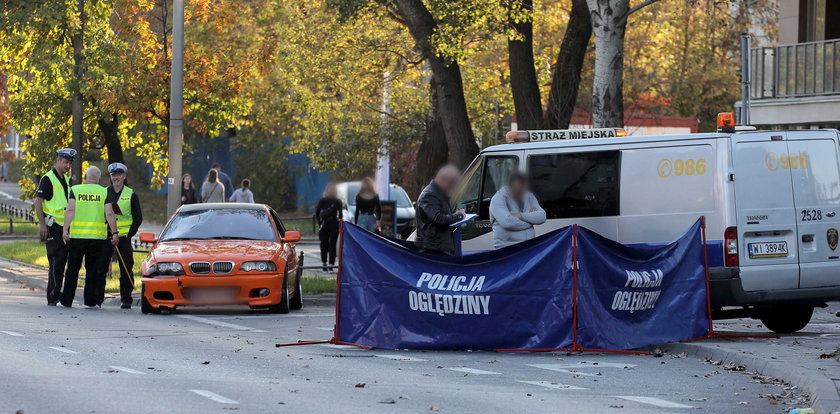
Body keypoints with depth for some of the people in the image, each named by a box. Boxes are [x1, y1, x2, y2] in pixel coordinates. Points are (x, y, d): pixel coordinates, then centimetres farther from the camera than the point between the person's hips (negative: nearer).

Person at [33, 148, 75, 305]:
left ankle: (54, 296, 14)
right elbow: (38, 202, -13)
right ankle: (54, 297, -8)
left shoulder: (66, 179, 16)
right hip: (52, 226, -8)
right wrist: (42, 223, -19)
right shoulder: (48, 179, -9)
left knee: (62, 261, 8)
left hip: (64, 226, 8)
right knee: (56, 261, -10)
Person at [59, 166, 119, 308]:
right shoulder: (104, 192, 4)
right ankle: (90, 301, 5)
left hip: (77, 234, 0)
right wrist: (115, 233, -3)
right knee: (92, 270, 8)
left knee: (72, 269, 7)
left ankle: (66, 301, 8)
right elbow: (109, 214, -4)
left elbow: (70, 210, -8)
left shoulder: (75, 190, 4)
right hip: (97, 237, 0)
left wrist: (65, 229, -12)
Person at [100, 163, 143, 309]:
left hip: (123, 236, -2)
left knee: (126, 269, -1)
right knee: (100, 268, 0)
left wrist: (130, 234, -6)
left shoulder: (131, 195, 4)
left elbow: (138, 218, 5)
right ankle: (98, 298, 6)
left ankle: (126, 299, 5)